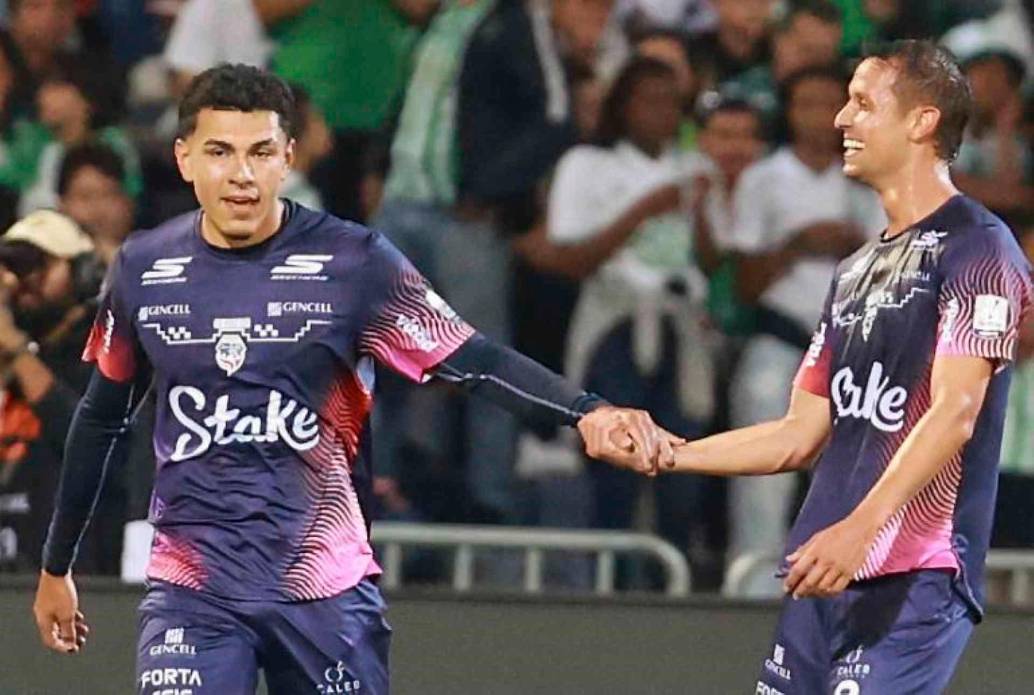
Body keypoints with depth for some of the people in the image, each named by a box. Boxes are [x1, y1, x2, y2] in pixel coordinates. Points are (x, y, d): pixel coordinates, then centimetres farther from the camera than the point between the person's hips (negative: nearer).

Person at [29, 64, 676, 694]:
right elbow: (102, 419, 15)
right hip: (192, 590, 1)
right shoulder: (144, 268, 2)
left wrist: (590, 412, -30)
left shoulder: (353, 261, -6)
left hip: (328, 590, -1)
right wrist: (56, 566, 22)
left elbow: (475, 361, -12)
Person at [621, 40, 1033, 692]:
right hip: (821, 577, 8)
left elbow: (953, 413, -17)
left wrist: (860, 527, -29)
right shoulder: (855, 271, 23)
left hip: (916, 579, -8)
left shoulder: (978, 248, -4)